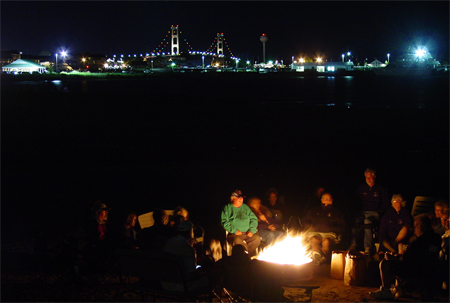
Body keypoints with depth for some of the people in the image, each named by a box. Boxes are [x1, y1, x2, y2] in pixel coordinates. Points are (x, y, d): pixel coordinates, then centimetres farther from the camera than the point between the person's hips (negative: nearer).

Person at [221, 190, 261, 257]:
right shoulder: (227, 208, 8)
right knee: (237, 240, -37)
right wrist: (235, 231, -14)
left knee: (257, 238, -25)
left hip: (247, 233, 4)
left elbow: (254, 219, 17)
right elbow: (224, 222, -2)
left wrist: (251, 230, -1)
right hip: (235, 233, -4)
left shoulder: (245, 207, 20)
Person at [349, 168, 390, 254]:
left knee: (367, 221, -38)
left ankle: (368, 247, -39)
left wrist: (378, 213, -4)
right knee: (356, 220, -33)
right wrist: (359, 211, 6)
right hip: (362, 212, 3)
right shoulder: (361, 188, 21)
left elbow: (386, 205, 11)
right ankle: (353, 244, -40)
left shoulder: (380, 189, 12)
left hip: (375, 213, -3)